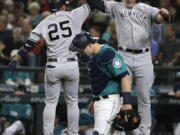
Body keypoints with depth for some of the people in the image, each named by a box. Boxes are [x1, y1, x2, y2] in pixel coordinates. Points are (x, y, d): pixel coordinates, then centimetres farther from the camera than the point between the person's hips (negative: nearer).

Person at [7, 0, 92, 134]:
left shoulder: (44, 23, 3)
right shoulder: (73, 16, -1)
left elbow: (28, 45, 3)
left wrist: (15, 60, 9)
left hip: (53, 67, 1)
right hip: (71, 66, -1)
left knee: (51, 103, 8)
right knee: (72, 102, 12)